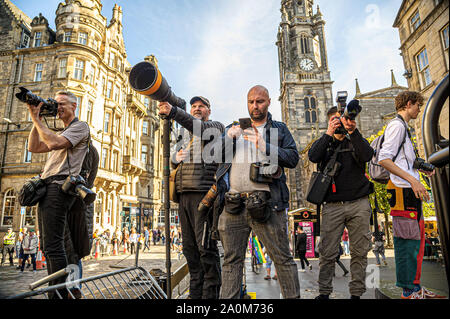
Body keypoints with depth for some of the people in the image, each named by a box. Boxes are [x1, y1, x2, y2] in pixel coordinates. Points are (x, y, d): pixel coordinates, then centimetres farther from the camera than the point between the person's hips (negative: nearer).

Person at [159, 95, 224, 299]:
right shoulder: (185, 138, 29)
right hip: (184, 194, 7)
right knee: (190, 247, 8)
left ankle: (211, 293, 0)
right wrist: (176, 157, 6)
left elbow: (200, 127, -15)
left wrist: (173, 112, -29)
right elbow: (173, 159, 31)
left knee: (205, 246, -8)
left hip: (203, 193, -7)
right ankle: (195, 293, 18)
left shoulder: (215, 126, 7)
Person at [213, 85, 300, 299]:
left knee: (282, 258, 3)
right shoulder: (234, 127, 21)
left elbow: (293, 158, 1)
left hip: (265, 203, -2)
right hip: (233, 204, 2)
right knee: (231, 260, 9)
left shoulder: (279, 129, 15)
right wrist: (228, 137, -8)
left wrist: (265, 147, -12)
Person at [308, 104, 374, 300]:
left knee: (359, 252, 5)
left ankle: (357, 293, 18)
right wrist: (329, 133, -15)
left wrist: (353, 131, -17)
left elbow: (367, 156, -10)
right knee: (328, 252, -1)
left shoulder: (356, 141, 13)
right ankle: (324, 292, 11)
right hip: (332, 206, -1)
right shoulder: (324, 142, 14)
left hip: (359, 204, 1)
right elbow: (313, 157, -9)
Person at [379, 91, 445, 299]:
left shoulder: (403, 127, 24)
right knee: (408, 240, -6)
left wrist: (422, 170, 18)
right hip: (403, 191, -11)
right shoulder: (397, 125, -7)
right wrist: (412, 179, -23)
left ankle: (414, 286, 24)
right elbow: (383, 159, -20)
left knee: (417, 238, 14)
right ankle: (408, 290, 4)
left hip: (411, 191, 11)